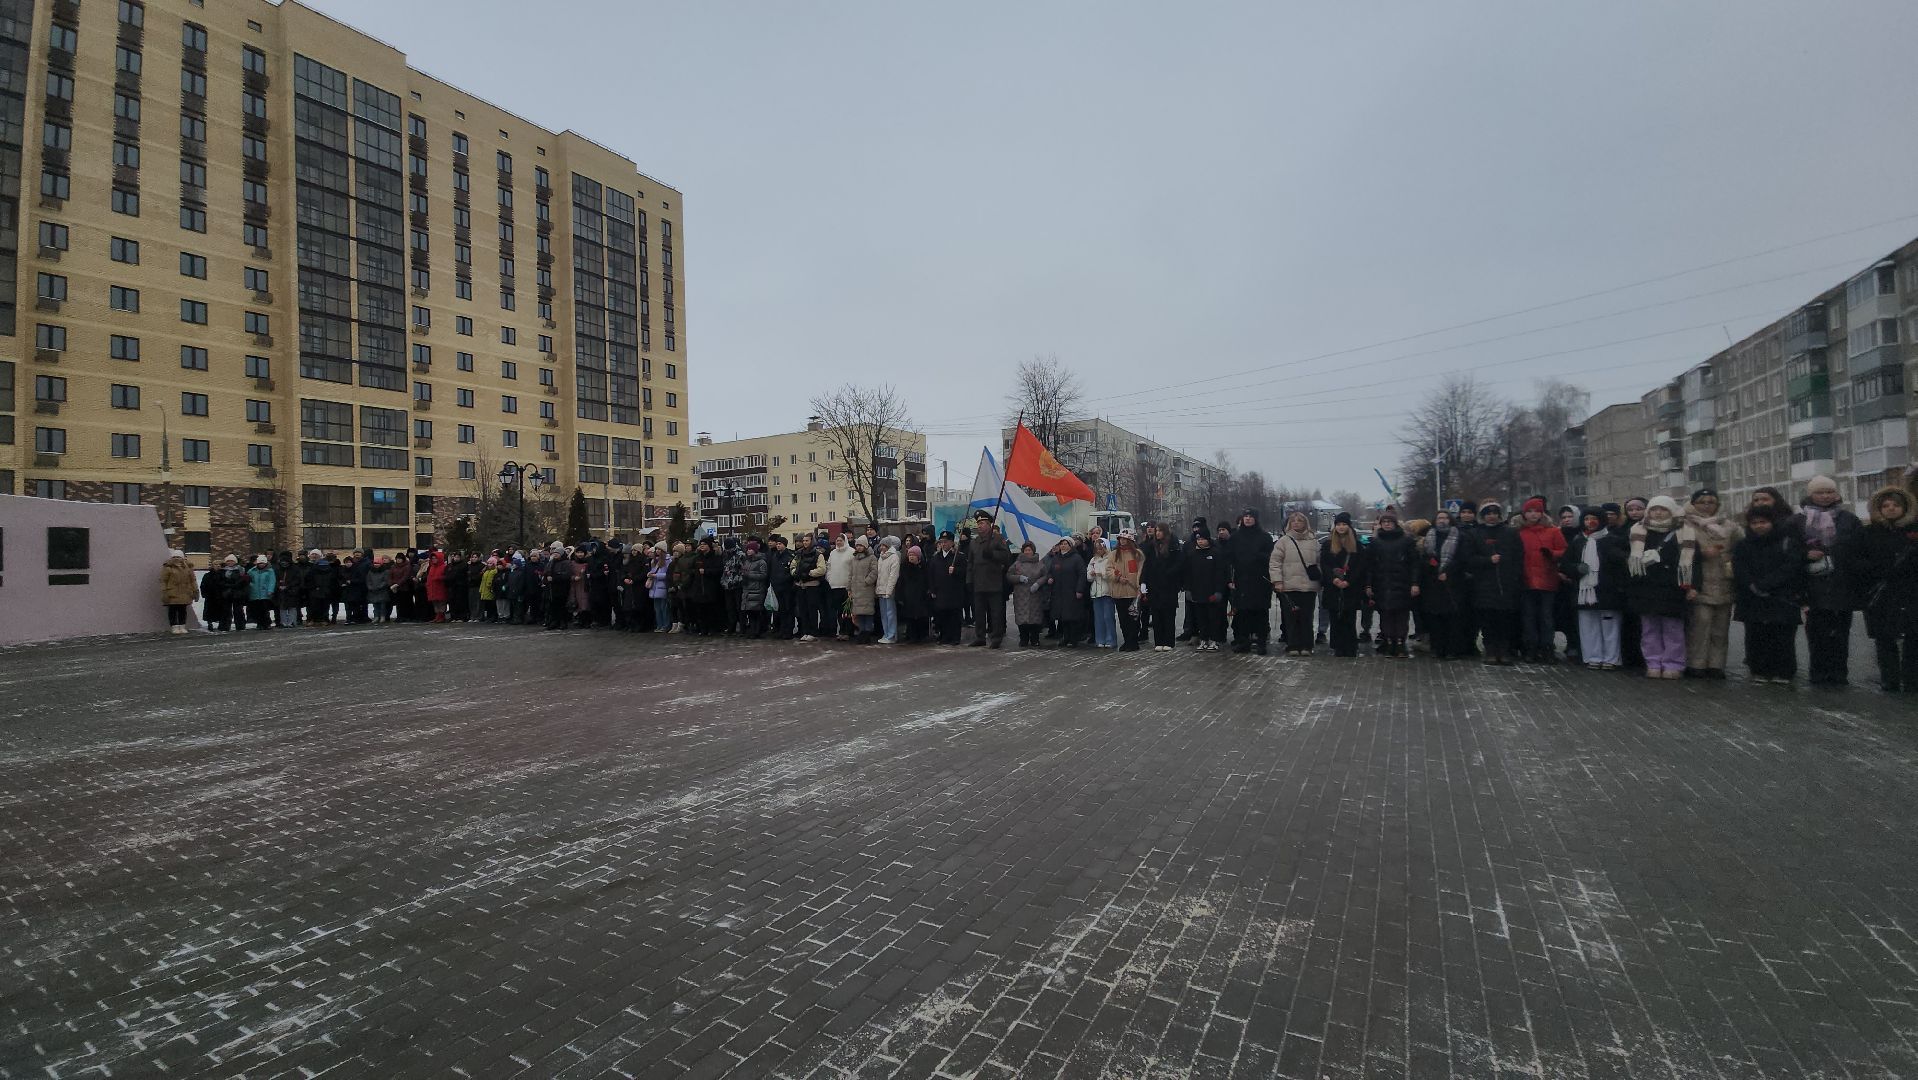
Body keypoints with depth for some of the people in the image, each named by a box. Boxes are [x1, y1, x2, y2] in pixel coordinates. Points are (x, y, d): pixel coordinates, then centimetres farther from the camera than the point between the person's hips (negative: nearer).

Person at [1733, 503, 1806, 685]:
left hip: (1783, 600, -2)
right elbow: (1740, 571, 1)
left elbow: (1789, 568, -7)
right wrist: (1754, 587, -14)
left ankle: (1783, 673, 5)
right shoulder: (1741, 546, 12)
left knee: (1782, 637, -2)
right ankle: (1759, 672, 8)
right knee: (1756, 637, 2)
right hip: (1752, 601, 2)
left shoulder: (1789, 543, 6)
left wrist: (1764, 585, -15)